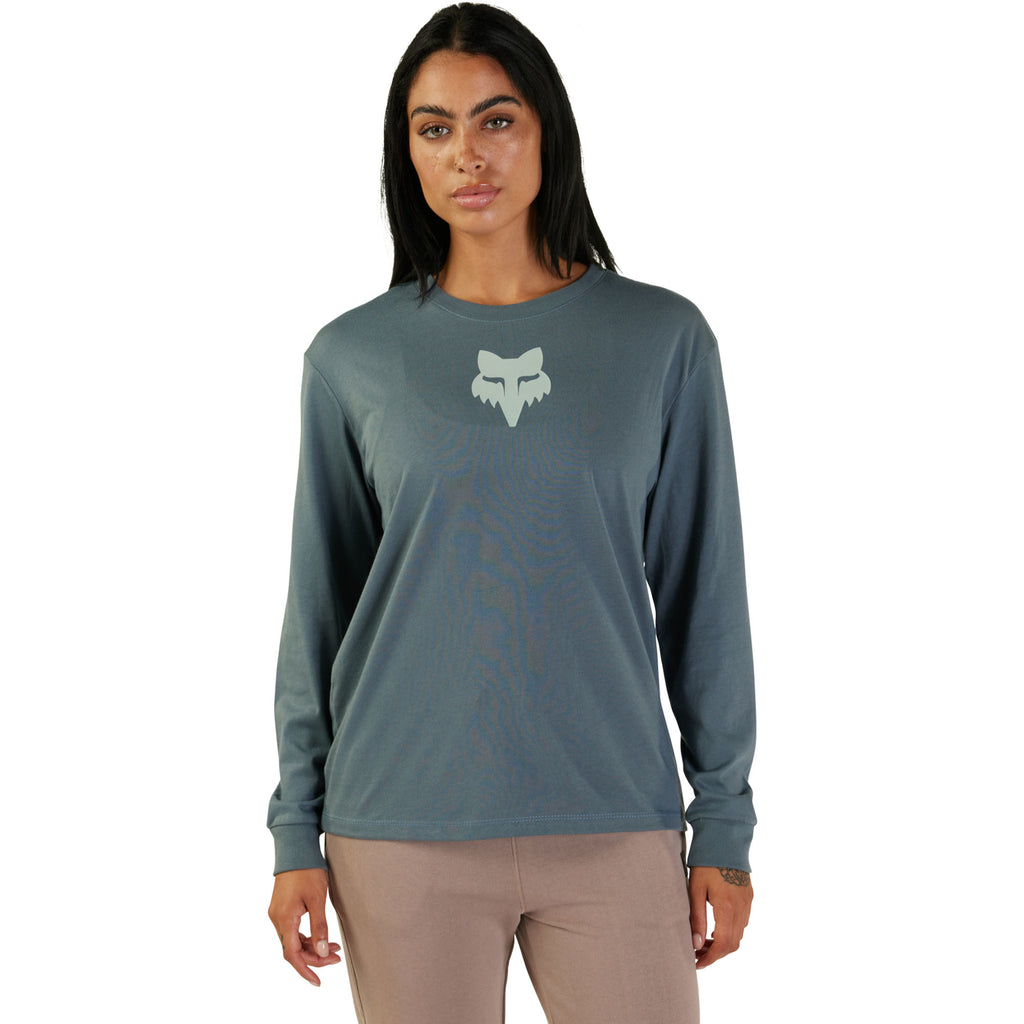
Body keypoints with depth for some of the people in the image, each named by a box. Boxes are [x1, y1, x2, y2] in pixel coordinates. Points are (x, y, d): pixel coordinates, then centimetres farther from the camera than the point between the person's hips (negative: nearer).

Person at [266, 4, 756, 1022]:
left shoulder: (662, 339, 2)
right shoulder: (353, 356, 2)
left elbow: (704, 591, 4)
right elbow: (318, 603, 6)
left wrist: (724, 822, 3)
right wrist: (296, 832, 5)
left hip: (614, 826, 0)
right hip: (403, 832, 0)